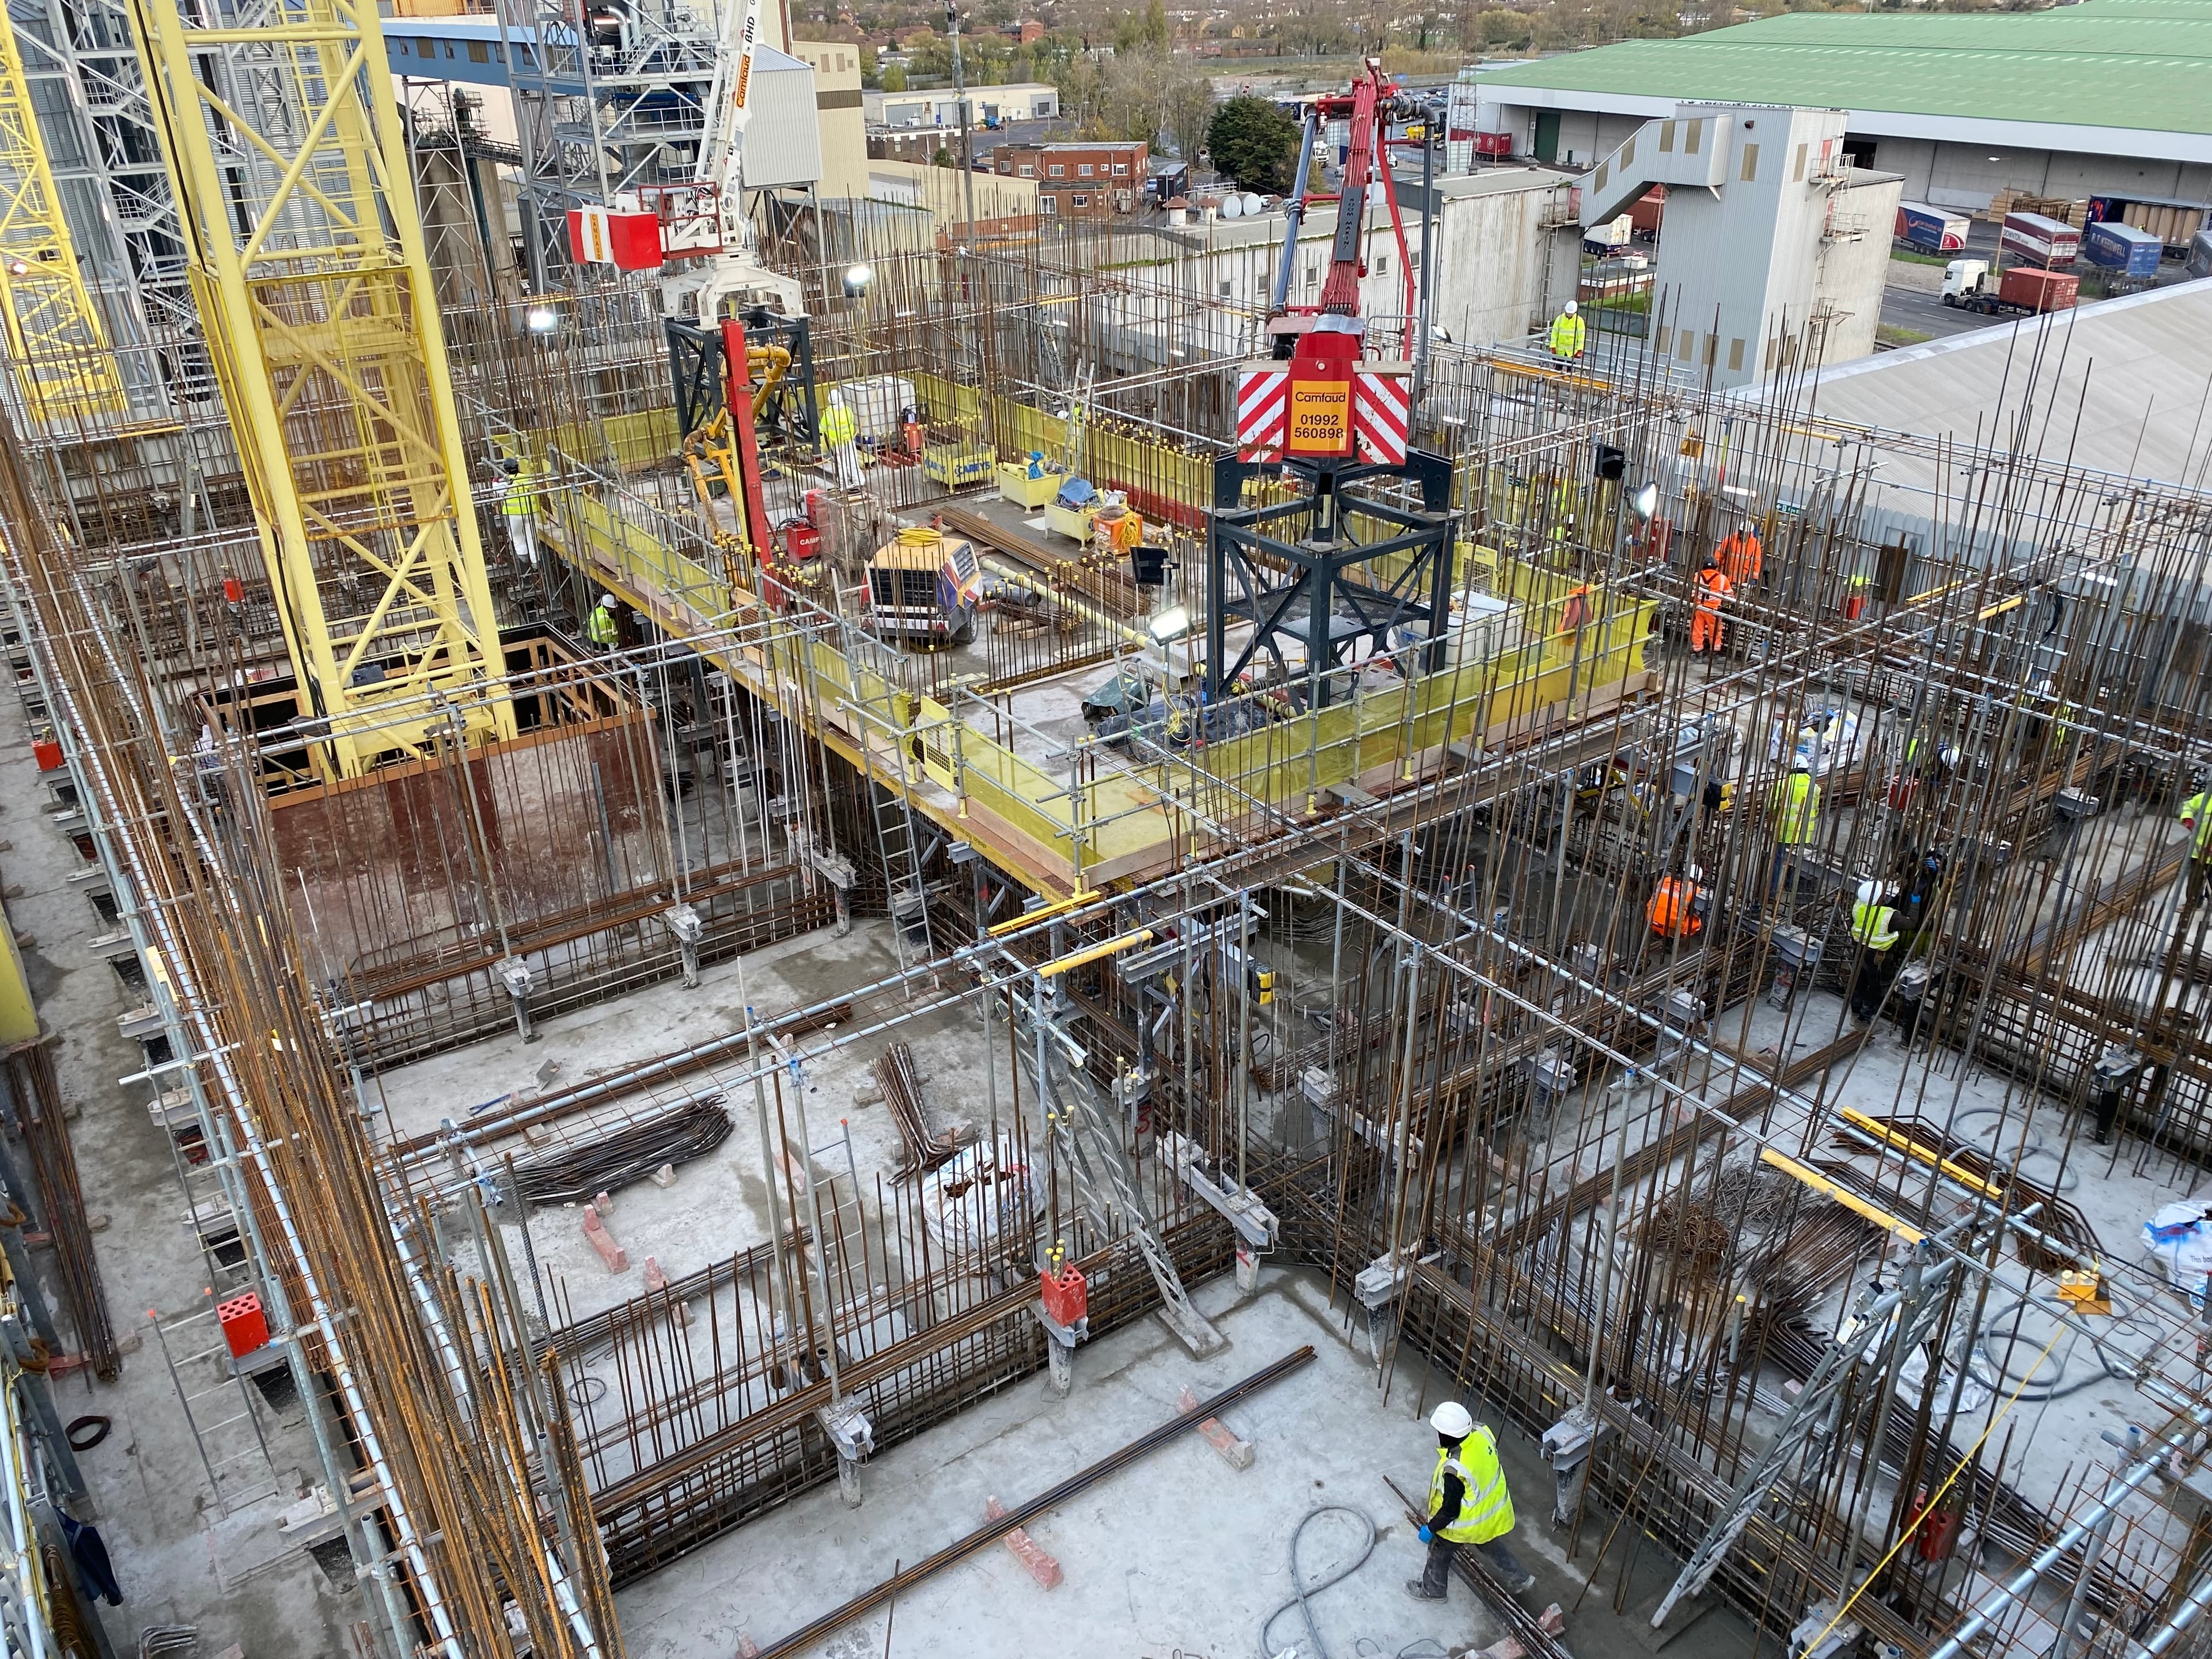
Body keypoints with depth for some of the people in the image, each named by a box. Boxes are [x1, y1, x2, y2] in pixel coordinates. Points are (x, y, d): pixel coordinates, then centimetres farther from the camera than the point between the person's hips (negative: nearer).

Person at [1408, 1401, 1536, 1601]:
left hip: (1467, 1522, -6)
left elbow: (1450, 1510, -27)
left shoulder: (1454, 1470, -43)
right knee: (1491, 1545, 35)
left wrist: (1430, 1528, -11)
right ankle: (1520, 1578, 52)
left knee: (1440, 1551, 23)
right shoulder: (1482, 1432, -27)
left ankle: (1432, 1590, 47)